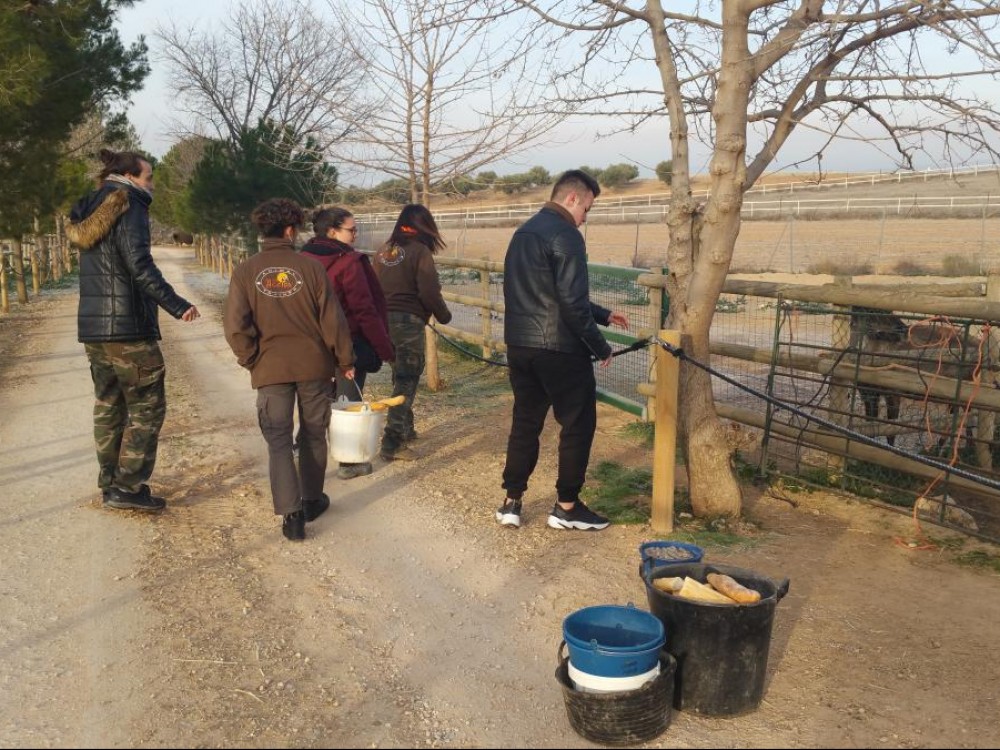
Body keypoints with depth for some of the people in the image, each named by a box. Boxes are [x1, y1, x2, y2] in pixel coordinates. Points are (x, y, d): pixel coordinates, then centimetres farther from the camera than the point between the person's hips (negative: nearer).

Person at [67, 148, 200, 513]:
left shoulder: (90, 213, 16)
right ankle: (129, 488, -2)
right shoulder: (129, 207, -9)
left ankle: (110, 484, 22)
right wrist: (176, 304, -25)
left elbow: (98, 270, 19)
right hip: (127, 326, -8)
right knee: (147, 407, -1)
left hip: (92, 326, 9)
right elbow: (139, 264, -22)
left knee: (108, 406, 15)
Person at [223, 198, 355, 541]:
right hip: (314, 364, 1)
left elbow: (235, 326, -9)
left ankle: (291, 514, -4)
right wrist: (345, 360, 6)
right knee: (313, 435, 16)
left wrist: (251, 359, 5)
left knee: (279, 441, 5)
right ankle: (312, 501, 30)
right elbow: (333, 320, -4)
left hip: (270, 368, 0)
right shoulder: (310, 267, -5)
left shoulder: (245, 271, -4)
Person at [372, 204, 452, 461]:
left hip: (384, 319, 7)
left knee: (400, 376, 22)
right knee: (406, 381, -3)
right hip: (408, 321, -7)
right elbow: (429, 292, -13)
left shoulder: (384, 251, 12)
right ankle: (393, 443, -6)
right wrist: (444, 315, 2)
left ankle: (404, 429, 34)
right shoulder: (420, 251, -9)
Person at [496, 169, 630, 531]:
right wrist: (601, 347, -9)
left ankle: (511, 502, 19)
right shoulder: (565, 235, -14)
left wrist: (603, 315, 23)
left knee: (525, 422, 16)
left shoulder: (523, 232, 15)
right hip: (559, 350, -8)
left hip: (519, 347, 8)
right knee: (578, 424, 5)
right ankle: (567, 507, 13)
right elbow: (572, 302, -20)